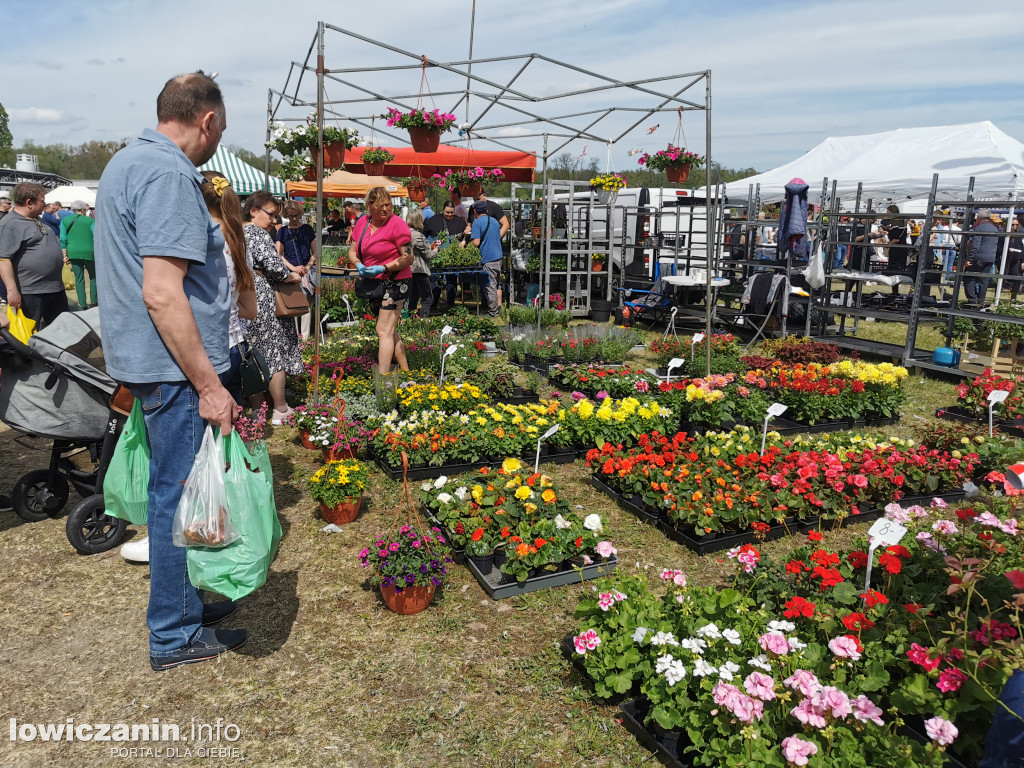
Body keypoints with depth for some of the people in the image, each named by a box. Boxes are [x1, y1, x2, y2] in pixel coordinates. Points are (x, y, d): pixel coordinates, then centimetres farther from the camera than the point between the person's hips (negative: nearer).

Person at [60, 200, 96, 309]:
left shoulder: (65, 220, 9)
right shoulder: (90, 221, 0)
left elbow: (63, 240, 7)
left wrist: (65, 255, 11)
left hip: (73, 252, 3)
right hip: (88, 252, -3)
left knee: (79, 279, 7)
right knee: (93, 276, 14)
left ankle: (83, 304, 5)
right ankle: (93, 301, 9)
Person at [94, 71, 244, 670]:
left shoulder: (129, 161, 15)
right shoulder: (169, 175, -18)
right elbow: (162, 294, -26)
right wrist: (209, 385, -23)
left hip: (147, 360, 10)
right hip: (176, 366, -10)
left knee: (173, 488, 19)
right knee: (180, 493, 1)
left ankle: (185, 598, 36)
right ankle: (177, 635, 17)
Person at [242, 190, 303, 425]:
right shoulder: (258, 233, -10)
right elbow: (272, 263, -20)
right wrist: (290, 276, -3)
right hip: (261, 298, -9)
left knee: (252, 354, 14)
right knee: (275, 351, -1)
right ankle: (281, 410, 4)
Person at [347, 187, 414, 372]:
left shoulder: (397, 224, -13)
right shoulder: (362, 223, 6)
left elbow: (408, 258, -15)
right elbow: (353, 251, 13)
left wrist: (383, 268, -23)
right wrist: (358, 265, -9)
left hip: (395, 282, -8)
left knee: (384, 332, -13)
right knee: (390, 331, 15)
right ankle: (406, 372, 27)